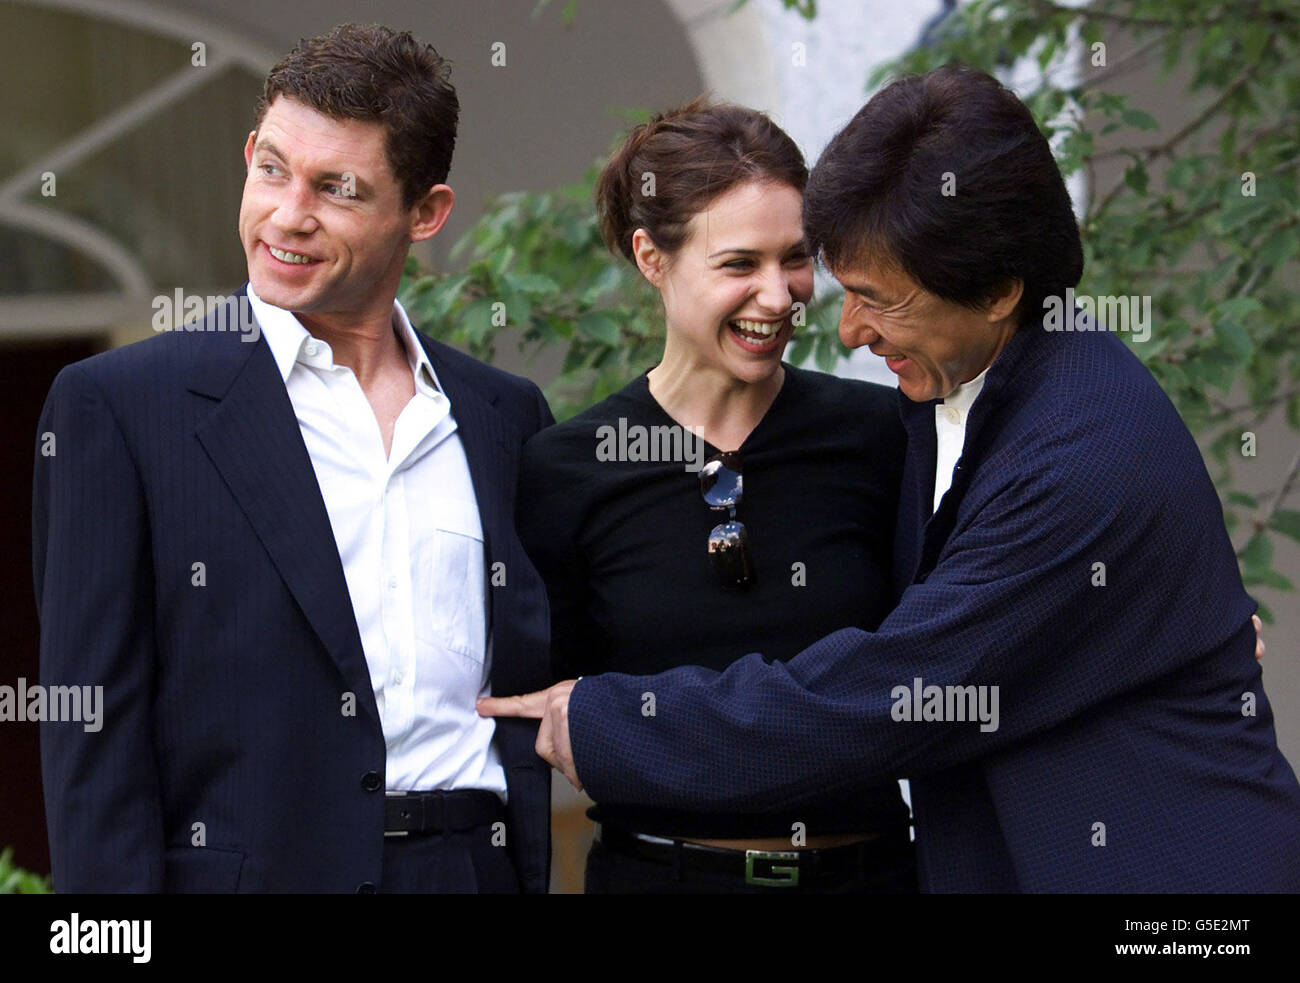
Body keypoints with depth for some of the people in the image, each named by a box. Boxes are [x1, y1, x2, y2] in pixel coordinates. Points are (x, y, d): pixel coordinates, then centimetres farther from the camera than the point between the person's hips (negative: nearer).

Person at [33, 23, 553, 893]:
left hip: (483, 865, 4)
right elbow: (93, 731, -5)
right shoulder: (119, 406, -2)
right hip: (256, 866, -3)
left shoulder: (507, 416, 12)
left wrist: (530, 871, 7)